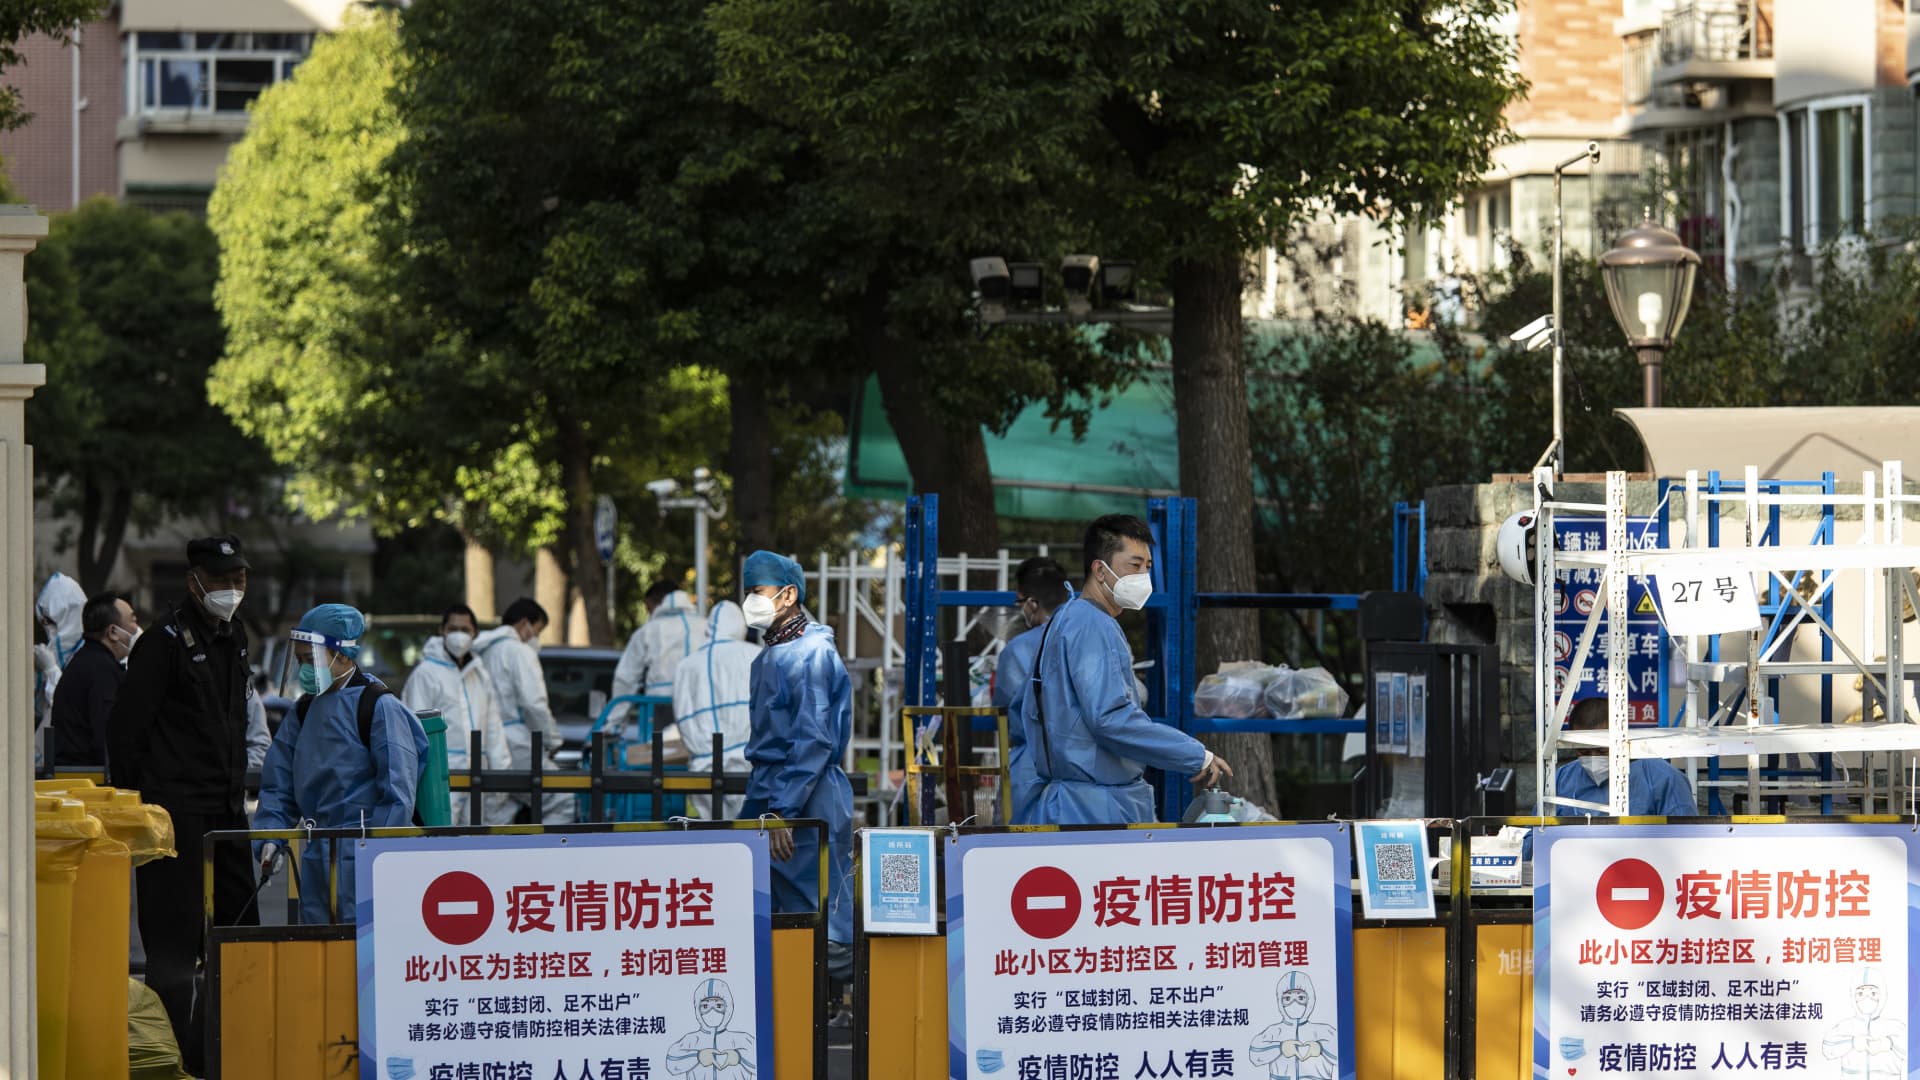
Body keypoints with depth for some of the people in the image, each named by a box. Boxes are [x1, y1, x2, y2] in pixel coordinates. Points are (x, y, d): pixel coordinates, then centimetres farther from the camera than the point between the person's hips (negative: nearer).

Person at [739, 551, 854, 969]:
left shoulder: (812, 653, -11)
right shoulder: (768, 658, 19)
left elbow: (814, 741, -18)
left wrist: (782, 809, -22)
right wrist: (758, 805, 17)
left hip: (810, 803, -10)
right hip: (769, 796, 10)